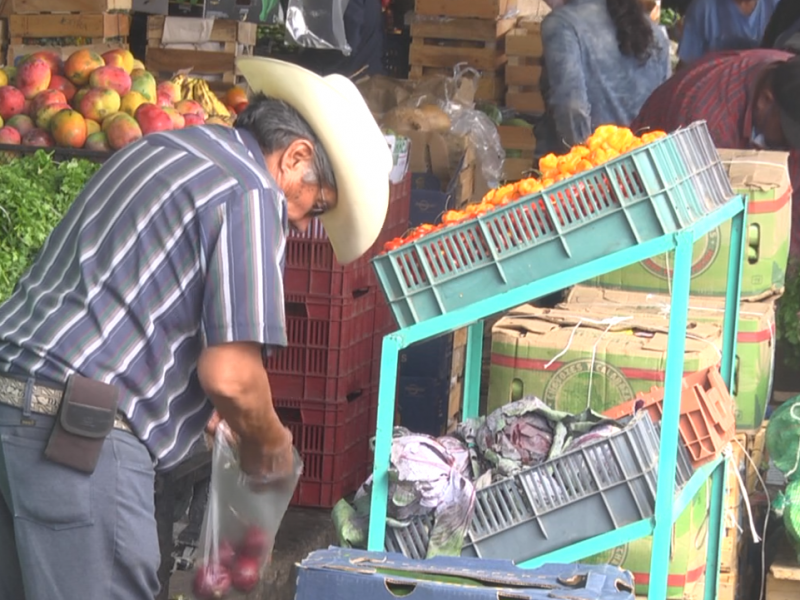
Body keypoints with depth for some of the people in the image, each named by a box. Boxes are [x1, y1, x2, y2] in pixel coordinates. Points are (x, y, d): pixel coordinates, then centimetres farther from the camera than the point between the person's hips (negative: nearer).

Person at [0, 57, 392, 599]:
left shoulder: (163, 149, 20)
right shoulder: (251, 194, -9)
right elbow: (230, 375, -17)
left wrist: (203, 410, 24)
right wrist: (269, 446, 2)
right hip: (77, 429, -10)